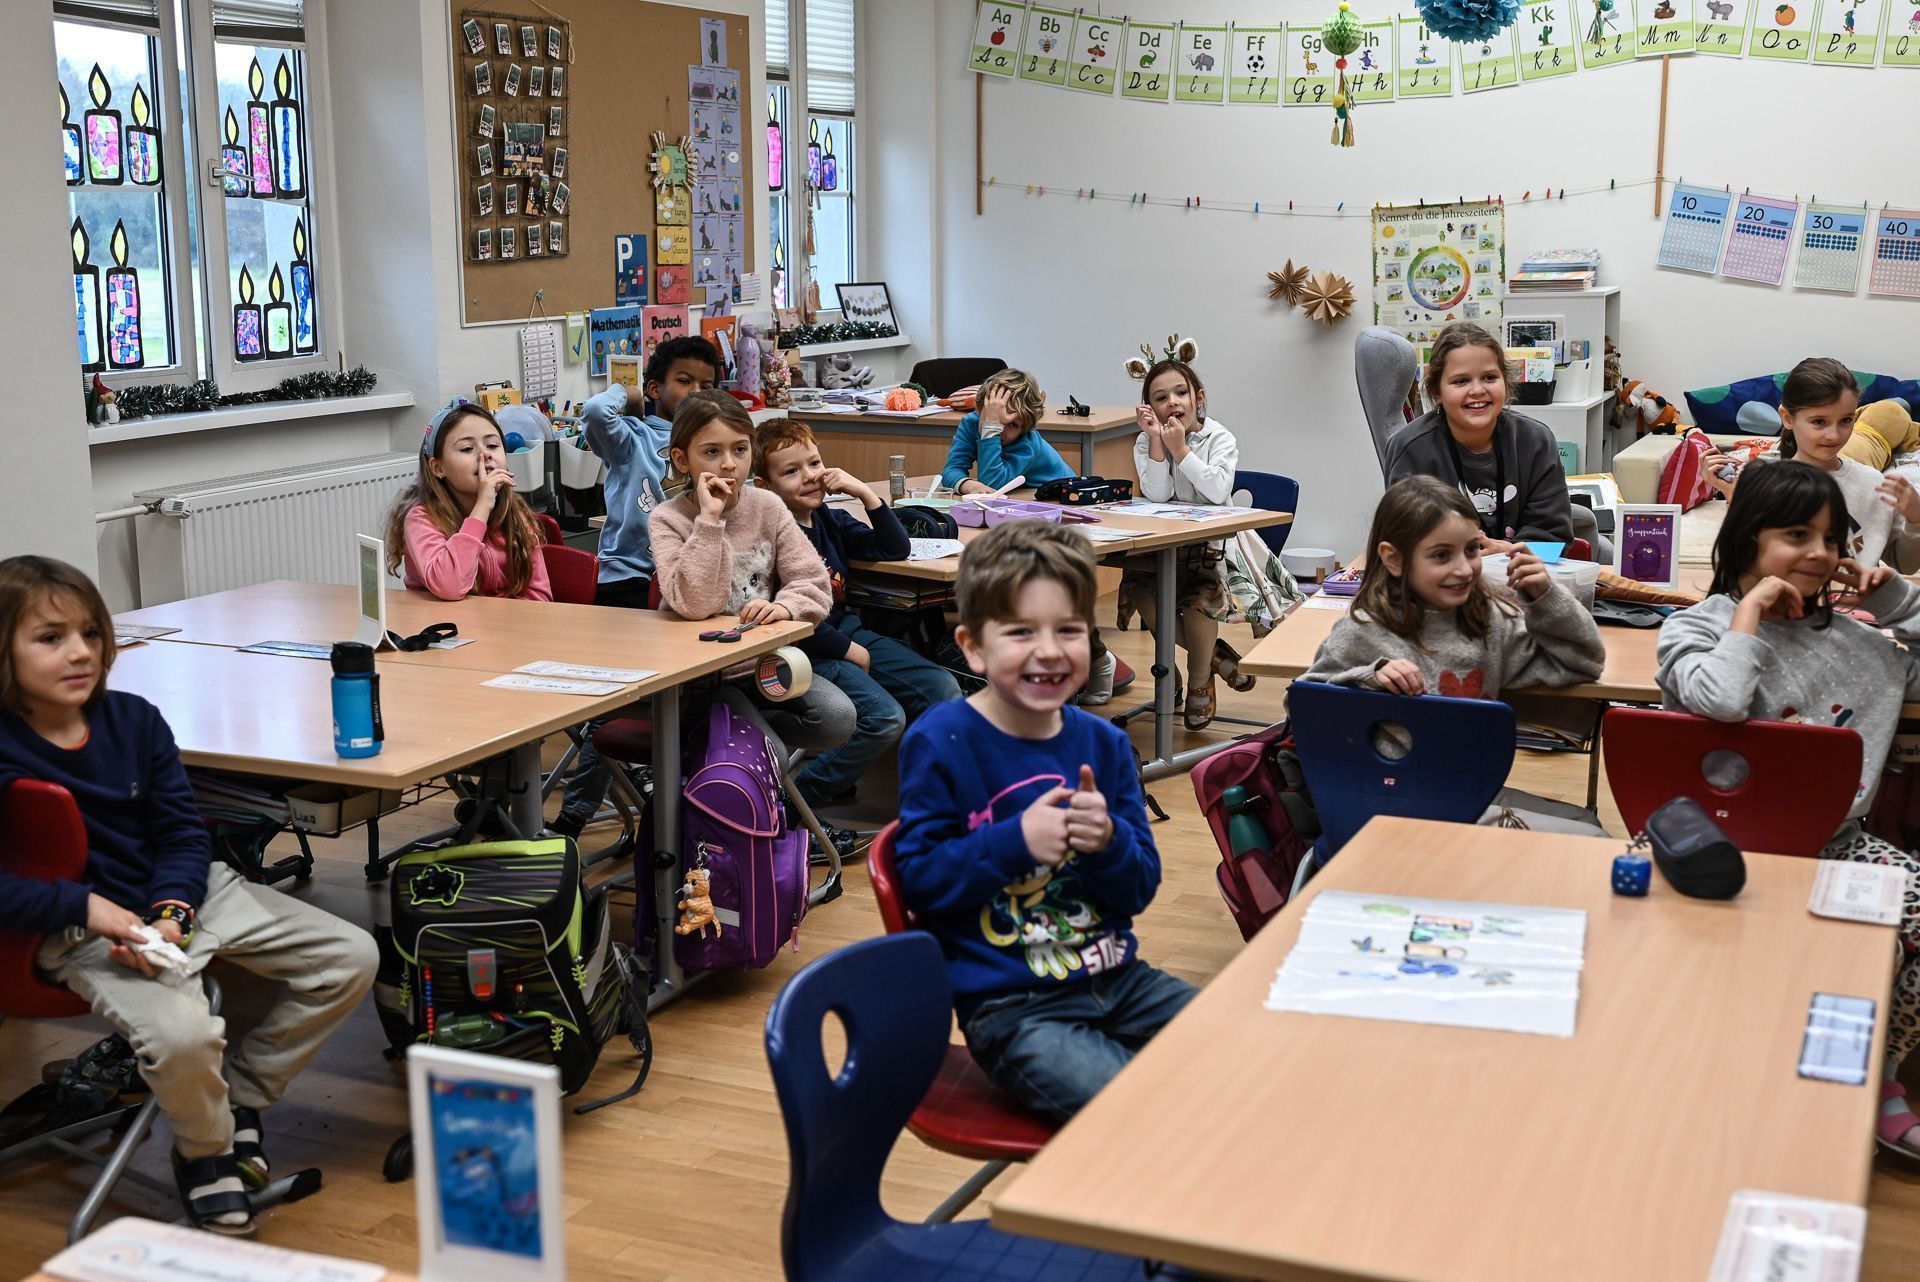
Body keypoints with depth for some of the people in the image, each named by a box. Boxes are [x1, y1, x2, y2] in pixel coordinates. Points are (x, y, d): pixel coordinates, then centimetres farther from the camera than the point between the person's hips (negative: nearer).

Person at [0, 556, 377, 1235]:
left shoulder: (134, 719, 2)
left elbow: (184, 834, 4)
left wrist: (170, 913, -14)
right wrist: (89, 909, -26)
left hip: (184, 893, 7)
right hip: (88, 928, -6)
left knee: (352, 957, -1)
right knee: (183, 1033, -35)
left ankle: (241, 1097, 16)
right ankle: (204, 1150, 1)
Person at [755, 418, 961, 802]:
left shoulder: (830, 519, 9)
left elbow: (896, 550, 12)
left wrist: (866, 493, -1)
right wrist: (848, 651, -13)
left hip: (848, 631, 8)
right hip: (806, 651, -8)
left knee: (945, 689, -3)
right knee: (884, 716, -25)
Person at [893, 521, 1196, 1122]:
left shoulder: (1104, 743, 4)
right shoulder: (939, 742, -9)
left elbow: (1140, 891, 6)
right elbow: (917, 878, -9)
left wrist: (1108, 842, -15)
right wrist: (1015, 843, -20)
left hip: (1116, 978, 6)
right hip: (1009, 1006, -5)